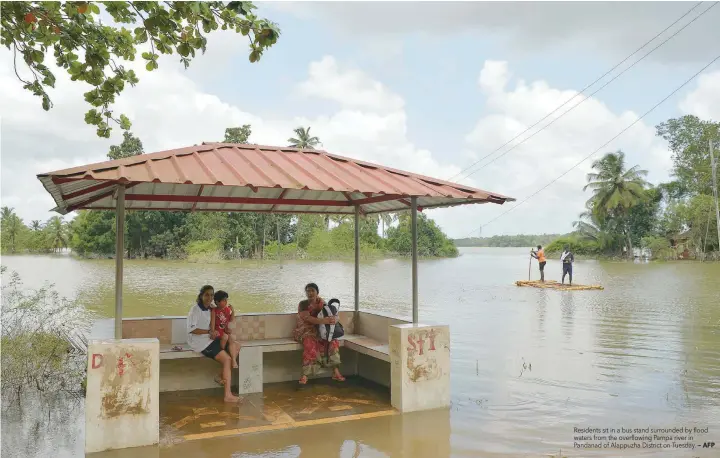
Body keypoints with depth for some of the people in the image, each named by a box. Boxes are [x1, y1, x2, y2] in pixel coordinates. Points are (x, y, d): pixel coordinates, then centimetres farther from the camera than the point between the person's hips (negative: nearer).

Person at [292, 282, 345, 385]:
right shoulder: (303, 304, -8)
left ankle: (335, 371, -22)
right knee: (310, 342, -35)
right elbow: (307, 318, -24)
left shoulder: (322, 303, 8)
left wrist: (333, 319, -24)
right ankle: (305, 375, -38)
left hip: (319, 330, 5)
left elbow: (329, 315, 2)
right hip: (305, 330, -5)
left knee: (332, 340, -20)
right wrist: (324, 321, -38)